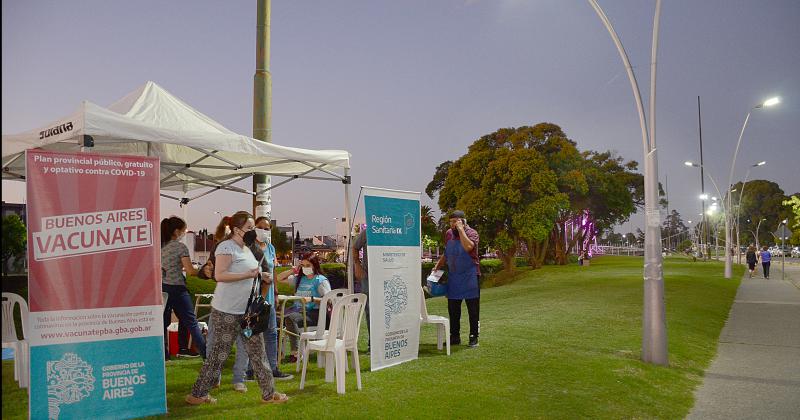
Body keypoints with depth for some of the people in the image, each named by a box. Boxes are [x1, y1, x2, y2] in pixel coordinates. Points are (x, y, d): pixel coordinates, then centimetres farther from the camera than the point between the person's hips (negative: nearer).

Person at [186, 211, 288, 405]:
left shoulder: (248, 249, 15)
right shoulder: (226, 247, -13)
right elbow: (219, 275, -23)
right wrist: (248, 275, -25)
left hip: (248, 311, 9)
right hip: (226, 311, -8)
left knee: (257, 351, 10)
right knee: (219, 353, 1)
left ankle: (269, 393, 18)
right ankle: (198, 394, 17)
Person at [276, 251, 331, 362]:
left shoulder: (321, 280, -1)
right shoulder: (299, 278, 19)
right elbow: (279, 278, 22)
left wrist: (312, 299, -23)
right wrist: (293, 270, 12)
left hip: (314, 313, -6)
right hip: (298, 310, 7)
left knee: (290, 318, -33)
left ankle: (295, 352, -28)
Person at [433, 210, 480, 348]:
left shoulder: (471, 233, -8)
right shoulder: (449, 234, 9)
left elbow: (468, 247, -30)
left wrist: (460, 229, -23)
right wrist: (437, 266, 12)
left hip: (469, 276, -6)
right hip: (453, 277, 6)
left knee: (473, 309, 1)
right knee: (453, 309, 9)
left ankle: (473, 337, 10)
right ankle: (455, 337, 20)